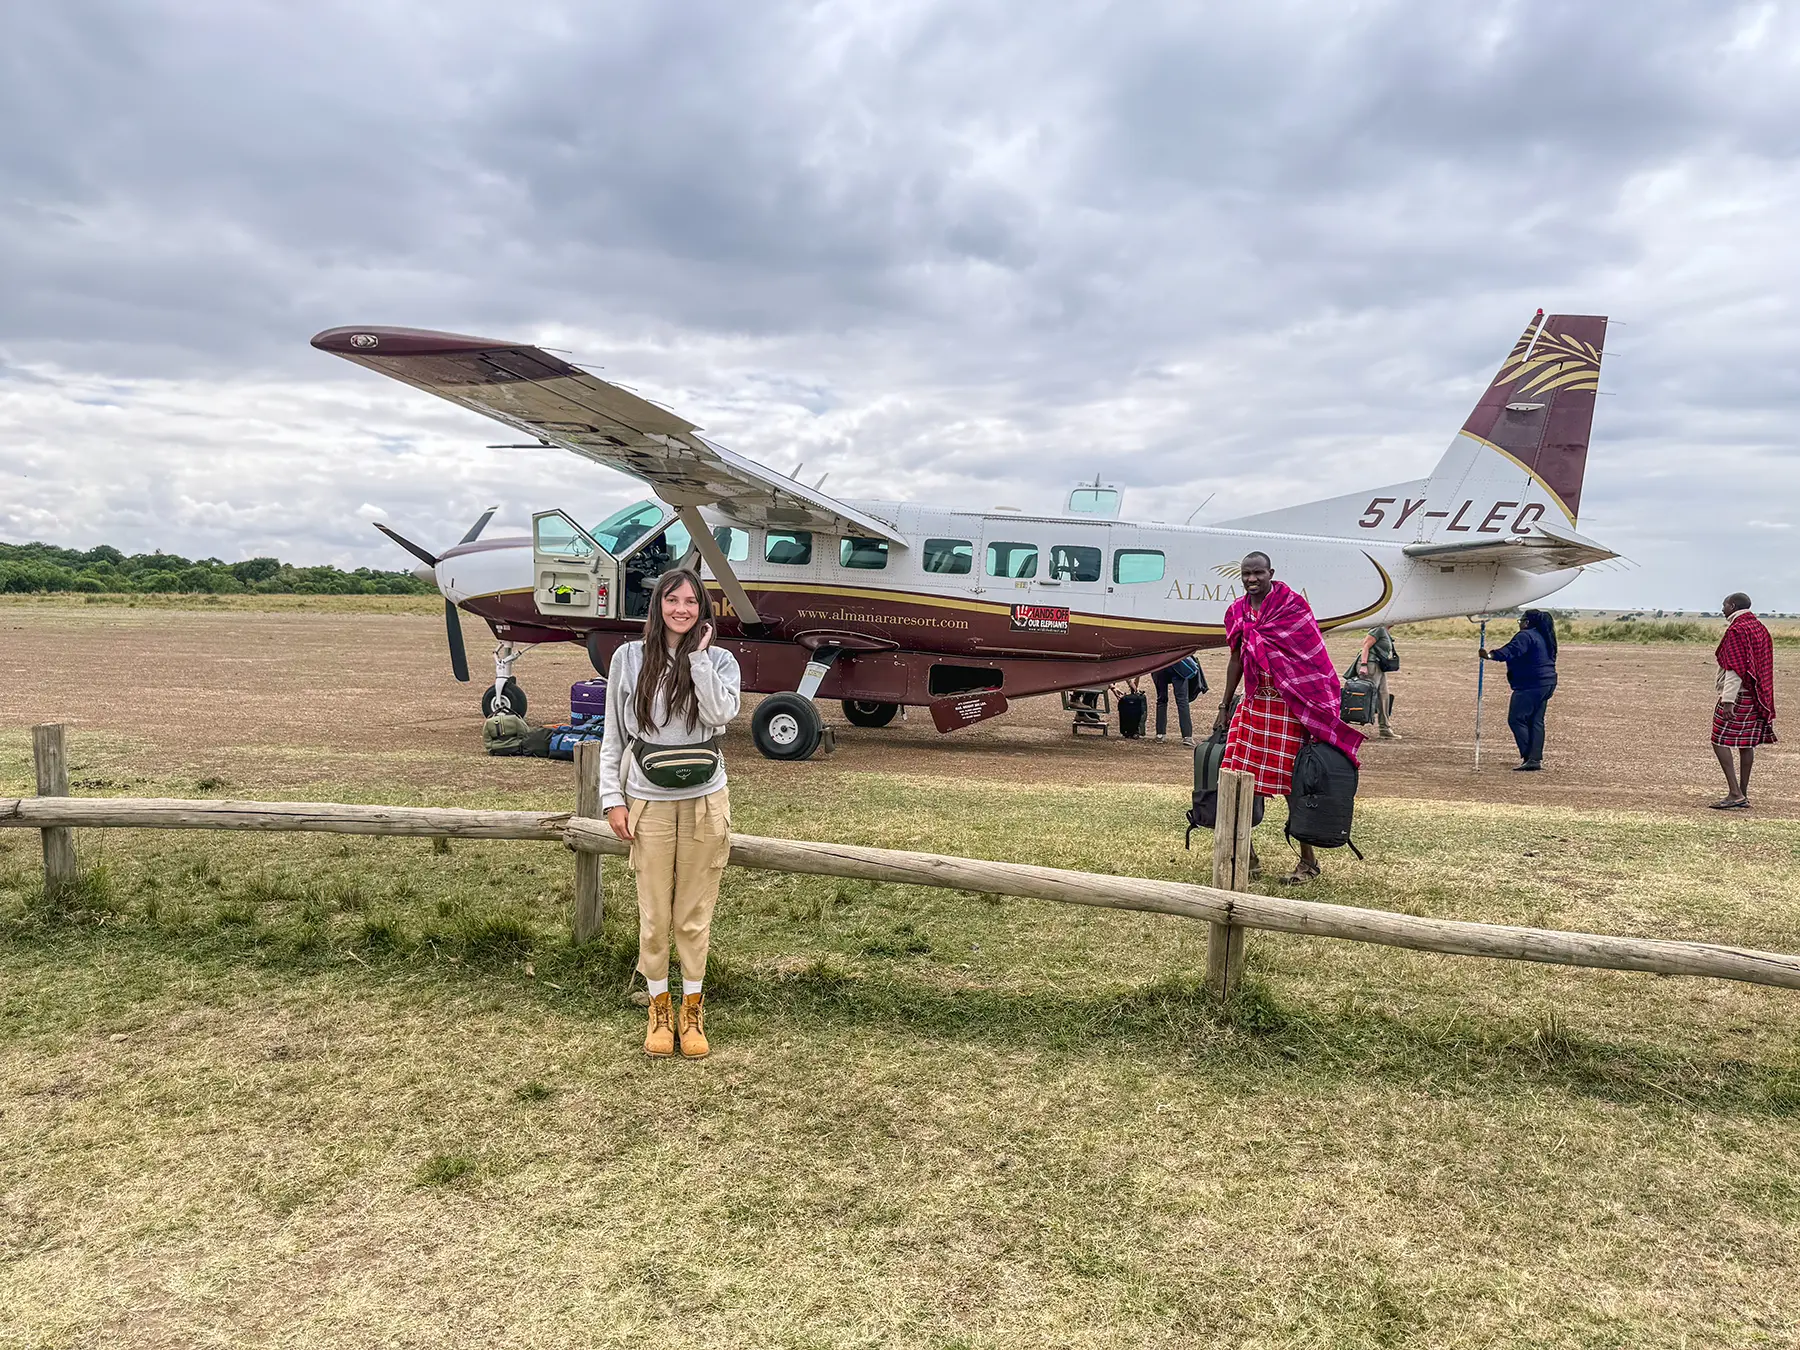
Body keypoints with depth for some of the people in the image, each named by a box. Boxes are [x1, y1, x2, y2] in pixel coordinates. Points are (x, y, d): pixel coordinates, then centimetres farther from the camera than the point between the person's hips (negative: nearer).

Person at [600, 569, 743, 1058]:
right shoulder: (629, 659, 1)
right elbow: (614, 735, 4)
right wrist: (613, 798, -1)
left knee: (695, 915, 8)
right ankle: (659, 1007, 24)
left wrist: (698, 656, -14)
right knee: (654, 915, 7)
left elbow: (720, 714, -17)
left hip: (704, 802, 0)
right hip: (648, 803, 0)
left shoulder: (719, 660, 1)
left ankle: (692, 1009, 23)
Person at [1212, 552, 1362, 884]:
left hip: (1288, 706, -5)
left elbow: (1312, 658, -8)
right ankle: (1245, 854, 15)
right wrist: (1224, 708, 17)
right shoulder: (1238, 612, 10)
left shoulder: (1291, 604, -6)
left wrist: (1324, 706, -12)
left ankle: (1308, 860, 12)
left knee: (1291, 782, -1)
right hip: (1254, 703, 5)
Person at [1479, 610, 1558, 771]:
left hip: (1530, 686, -10)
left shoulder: (1525, 636, -13)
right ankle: (1536, 759, 8)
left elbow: (1511, 651, -31)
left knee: (1516, 719, -7)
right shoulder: (1544, 637, 18)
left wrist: (1491, 655, -46)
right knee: (1536, 721, 10)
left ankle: (1528, 758, -12)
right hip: (1547, 683, 10)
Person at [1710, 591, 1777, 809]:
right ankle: (1743, 794, 16)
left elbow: (1735, 669, -20)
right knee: (1746, 744, 11)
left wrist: (1728, 699, -21)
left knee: (1720, 741, -7)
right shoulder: (1759, 627, 14)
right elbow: (1761, 665, 17)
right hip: (1755, 694, 9)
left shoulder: (1736, 630, -14)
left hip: (1737, 694, -9)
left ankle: (1735, 794, -12)